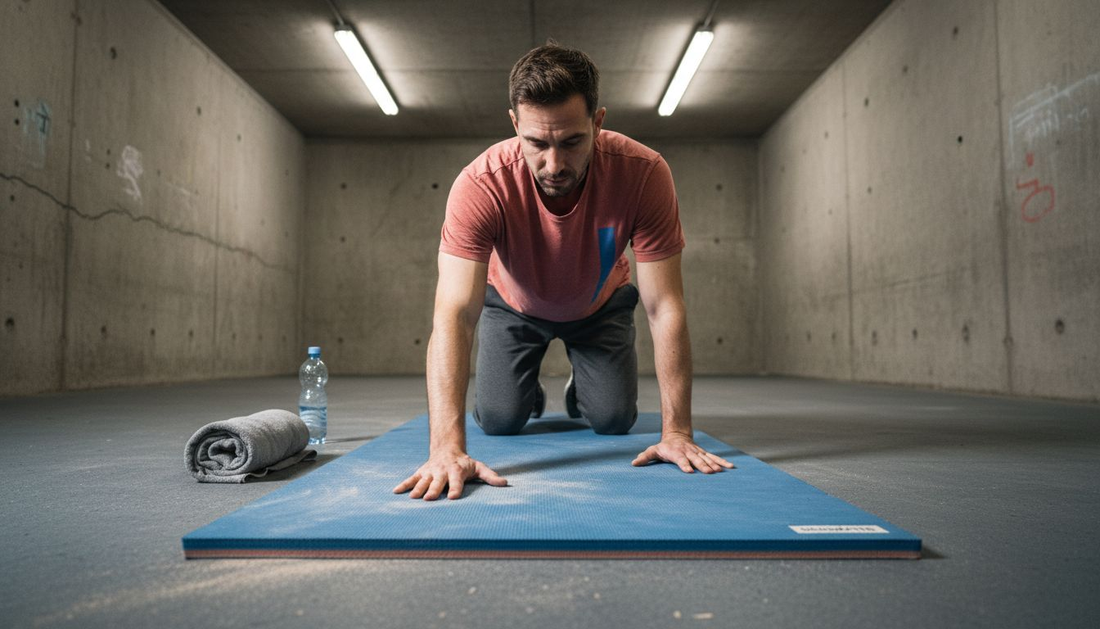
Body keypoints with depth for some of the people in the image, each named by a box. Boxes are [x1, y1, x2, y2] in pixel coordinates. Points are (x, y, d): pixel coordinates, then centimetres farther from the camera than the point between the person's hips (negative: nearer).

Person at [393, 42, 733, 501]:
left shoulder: (644, 173, -37)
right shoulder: (481, 185, -39)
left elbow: (664, 308, -33)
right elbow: (454, 316, -44)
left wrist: (676, 433, -35)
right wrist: (447, 448, -54)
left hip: (600, 304, 1)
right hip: (513, 304, 0)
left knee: (614, 420, -4)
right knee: (499, 420, -7)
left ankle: (580, 391, 33)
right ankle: (530, 392, 30)